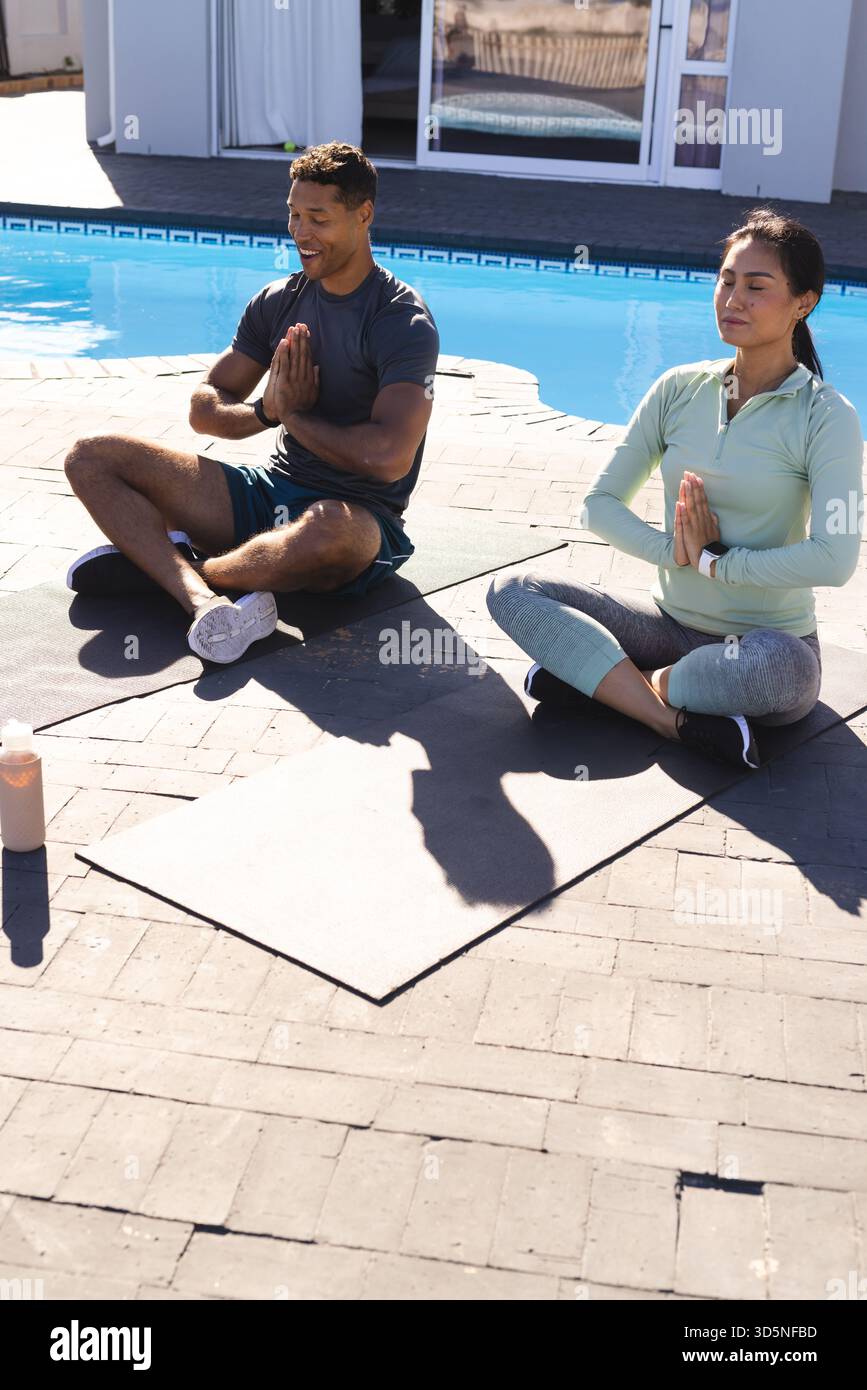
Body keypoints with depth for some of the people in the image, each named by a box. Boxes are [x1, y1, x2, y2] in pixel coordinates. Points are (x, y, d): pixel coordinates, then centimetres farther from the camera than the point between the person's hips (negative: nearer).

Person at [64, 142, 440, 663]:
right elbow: (205, 409, 11)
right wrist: (268, 410, -11)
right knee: (91, 457, -5)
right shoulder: (279, 301, 9)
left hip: (361, 518, -6)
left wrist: (295, 415, -9)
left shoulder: (404, 321, -12)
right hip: (272, 490, 7)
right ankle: (203, 600, -31)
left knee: (332, 527, -45)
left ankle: (157, 560, -19)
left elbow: (388, 457, -25)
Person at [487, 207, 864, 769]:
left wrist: (714, 561, -15)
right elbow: (601, 503, 3)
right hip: (670, 621, 5)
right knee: (512, 590, -13)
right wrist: (674, 550, -14)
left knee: (782, 667, -41)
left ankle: (598, 679, -16)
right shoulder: (681, 389, 3)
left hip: (768, 639, -4)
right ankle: (680, 721, -26)